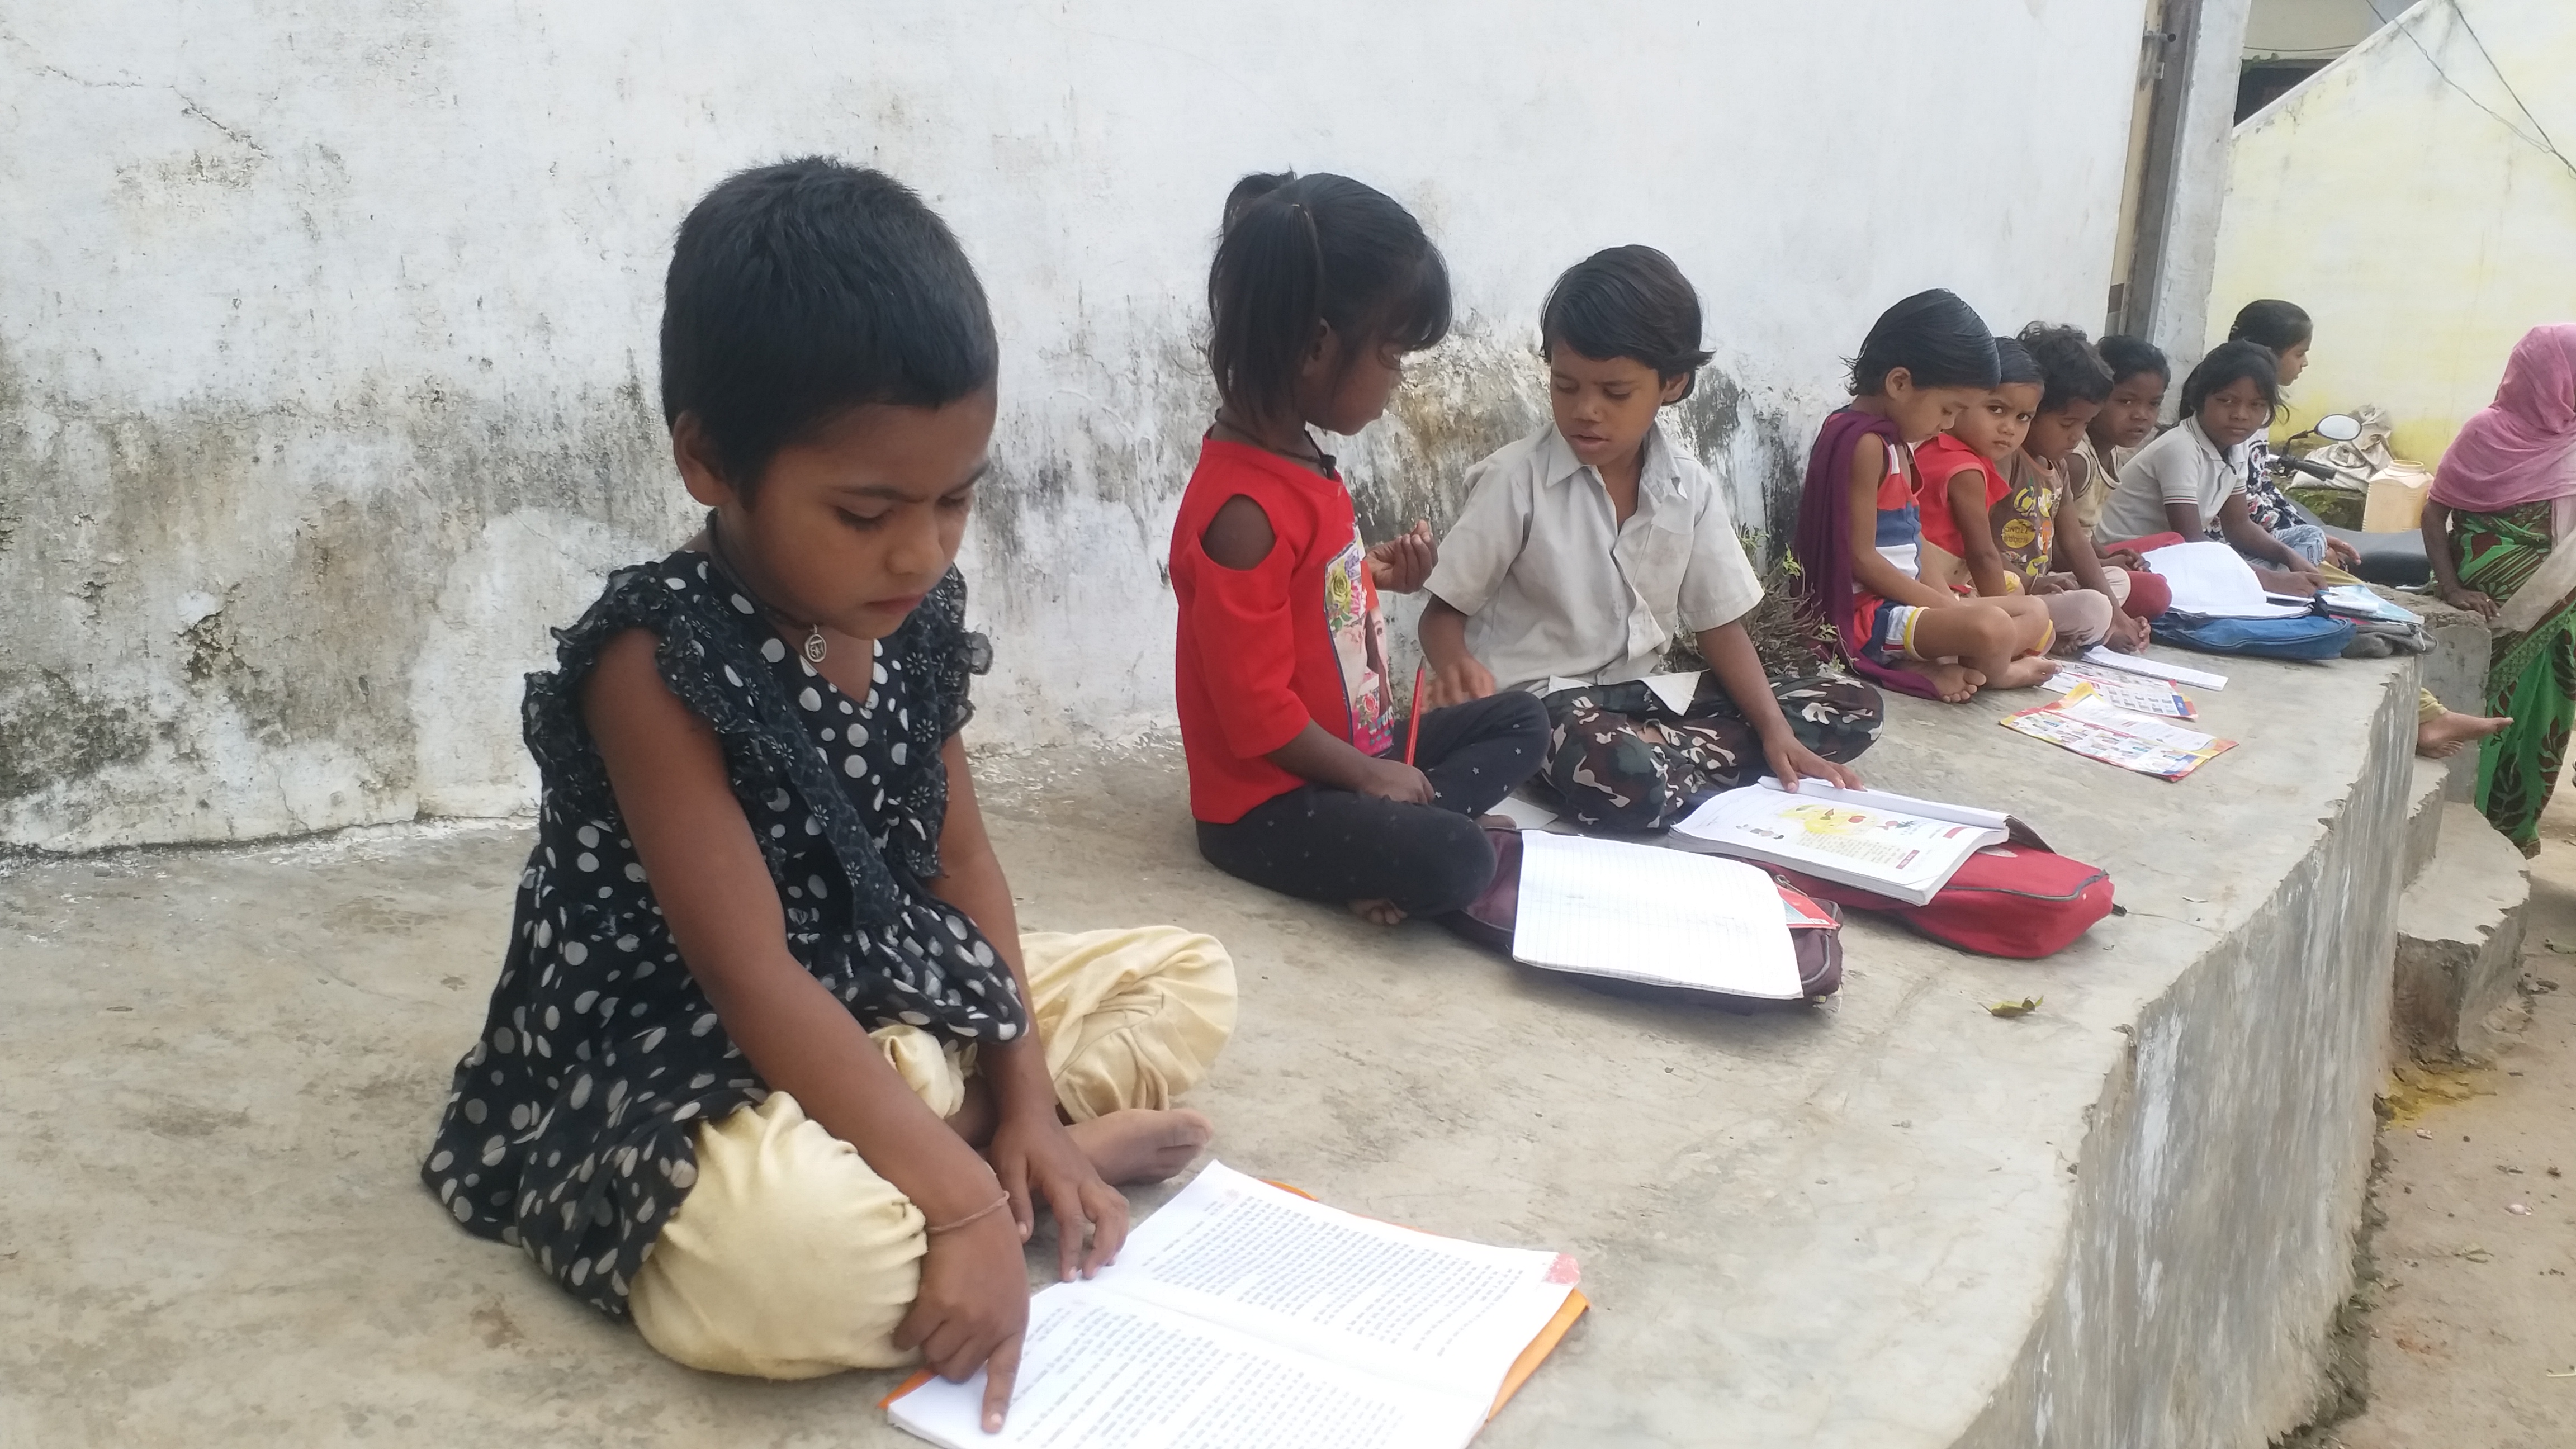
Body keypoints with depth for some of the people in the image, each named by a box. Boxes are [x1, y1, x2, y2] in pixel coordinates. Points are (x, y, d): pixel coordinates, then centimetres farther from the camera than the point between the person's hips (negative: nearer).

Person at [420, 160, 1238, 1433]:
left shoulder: (916, 618, -2)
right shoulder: (656, 665, -24)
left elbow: (961, 858, 5)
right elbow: (756, 983, -27)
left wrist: (1024, 1091, -5)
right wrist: (971, 1201, -29)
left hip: (903, 1006, 8)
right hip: (698, 1065, -7)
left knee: (1193, 982, 11)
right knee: (795, 1256, -39)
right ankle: (1019, 1168, -9)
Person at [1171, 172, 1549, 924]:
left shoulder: (1301, 460, 7)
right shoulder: (1243, 507, -25)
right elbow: (1254, 706, -24)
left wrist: (1377, 572, 5)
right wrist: (1368, 776, -13)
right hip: (1265, 804, -11)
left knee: (1521, 721, 13)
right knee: (1454, 862, -33)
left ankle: (1394, 836, -7)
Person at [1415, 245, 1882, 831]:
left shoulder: (1690, 488, 2)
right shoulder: (1515, 481, -10)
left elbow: (1720, 625, 8)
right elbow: (1444, 610, -6)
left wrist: (1777, 733, -6)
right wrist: (1456, 664, -31)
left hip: (1644, 695, 7)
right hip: (1542, 701, -6)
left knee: (1854, 708, -4)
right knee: (1622, 777, -42)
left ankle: (1666, 764, -17)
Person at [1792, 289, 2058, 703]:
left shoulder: (1896, 440, 14)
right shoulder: (1865, 443, -18)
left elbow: (1909, 538, 14)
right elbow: (1861, 556, -20)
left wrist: (1946, 599, 0)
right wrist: (1944, 606, -14)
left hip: (1903, 600, 11)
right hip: (1862, 612, -11)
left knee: (2036, 614, 12)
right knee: (1992, 631, -31)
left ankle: (1943, 666, -10)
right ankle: (1990, 671, 3)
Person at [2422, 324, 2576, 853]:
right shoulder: (2488, 431, -12)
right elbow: (2435, 512, -10)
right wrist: (2451, 588, -20)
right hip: (2494, 607, -4)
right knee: (2480, 711, 6)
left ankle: (2514, 823, 28)